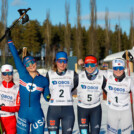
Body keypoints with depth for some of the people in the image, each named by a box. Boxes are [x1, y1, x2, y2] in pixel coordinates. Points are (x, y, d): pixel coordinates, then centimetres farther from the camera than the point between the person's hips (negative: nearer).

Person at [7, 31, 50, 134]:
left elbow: (47, 97, 13)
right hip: (23, 116, 0)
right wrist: (9, 40, 6)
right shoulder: (23, 74, 1)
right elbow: (15, 56, 3)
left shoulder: (44, 80, 2)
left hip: (37, 116, 0)